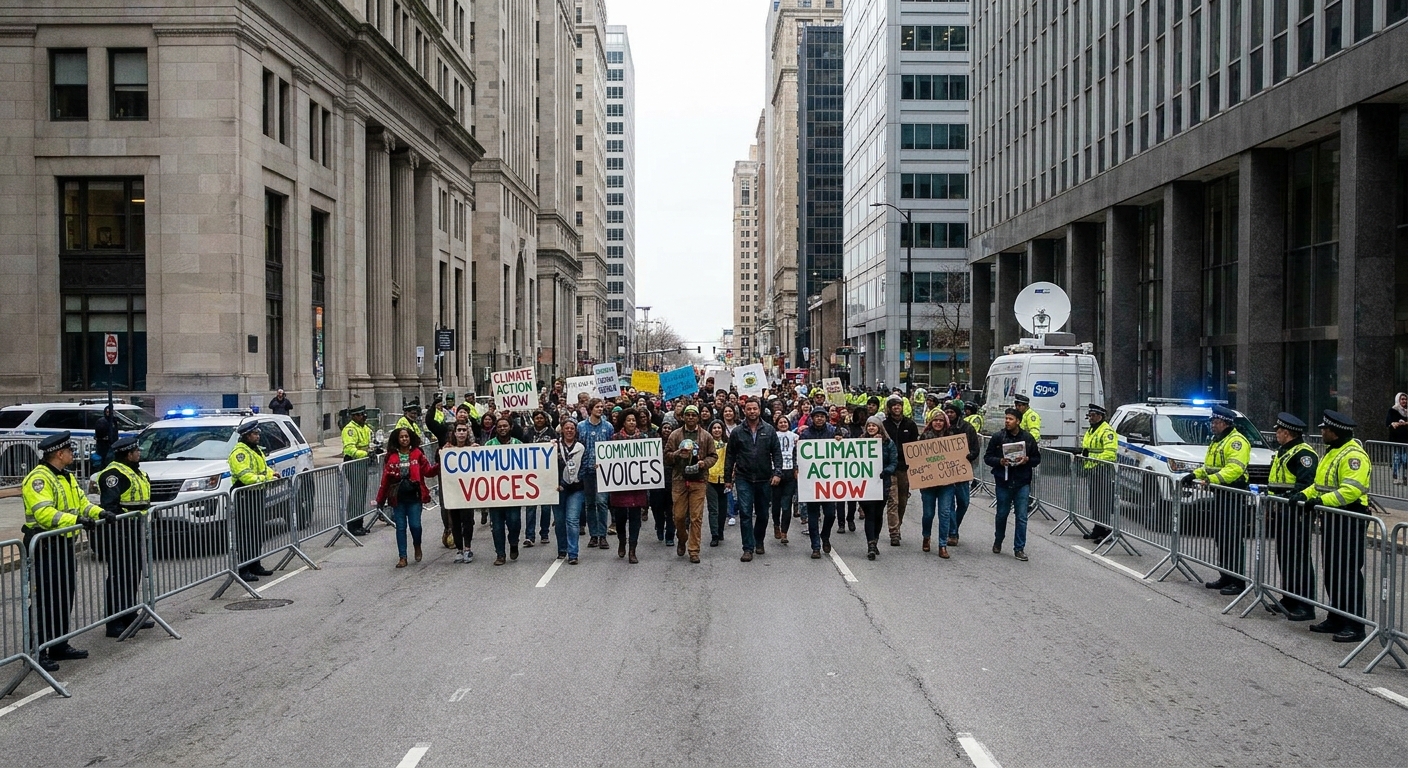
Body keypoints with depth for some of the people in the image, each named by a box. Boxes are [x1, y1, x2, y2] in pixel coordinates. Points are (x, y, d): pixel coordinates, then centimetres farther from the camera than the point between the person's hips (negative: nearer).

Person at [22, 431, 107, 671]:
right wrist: (76, 520, -35)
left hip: (64, 544, 10)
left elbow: (81, 502, 18)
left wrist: (99, 512, -1)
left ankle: (59, 646, 27)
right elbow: (43, 513, -27)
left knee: (64, 599, 16)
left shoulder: (67, 477, 16)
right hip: (44, 546, -10)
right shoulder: (39, 478, -16)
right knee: (44, 602, -8)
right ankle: (37, 653, -3)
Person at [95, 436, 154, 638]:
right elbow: (109, 505, -22)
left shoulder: (135, 472, 19)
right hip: (120, 532, -11)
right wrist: (115, 528, -28)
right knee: (119, 576, -9)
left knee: (133, 575, 16)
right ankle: (114, 623, -7)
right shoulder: (114, 473, -15)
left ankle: (129, 617, 26)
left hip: (134, 532, 11)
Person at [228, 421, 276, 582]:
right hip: (244, 496, -11)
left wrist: (272, 474, 7)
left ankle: (255, 565, 25)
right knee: (245, 534, -9)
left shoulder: (256, 450, 18)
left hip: (256, 494, 11)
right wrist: (264, 479, -28)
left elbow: (263, 467, 27)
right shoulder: (239, 452, -15)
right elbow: (244, 475, -25)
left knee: (257, 532, 16)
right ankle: (243, 569, -8)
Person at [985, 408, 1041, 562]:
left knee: (1022, 517, -2)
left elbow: (1037, 458, 8)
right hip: (1003, 482, 0)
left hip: (1022, 483, 0)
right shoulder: (998, 437, -1)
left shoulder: (1028, 438, 1)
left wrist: (1027, 460, -13)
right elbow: (987, 458, 2)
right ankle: (998, 541, 36)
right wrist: (1000, 461, -16)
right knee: (1002, 514, 12)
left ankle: (1019, 549, 7)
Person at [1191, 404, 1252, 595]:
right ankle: (1225, 577, 21)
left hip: (1234, 495, -10)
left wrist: (1213, 478, -34)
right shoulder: (1217, 442, 21)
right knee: (1220, 538, 13)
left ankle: (1238, 581, -6)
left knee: (1233, 539, -9)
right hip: (1220, 494, 10)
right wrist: (1195, 474, 10)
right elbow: (1209, 466, 27)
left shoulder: (1237, 441, -12)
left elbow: (1235, 468, -25)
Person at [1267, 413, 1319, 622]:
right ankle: (1289, 599, 25)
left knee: (1299, 558, -8)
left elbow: (1307, 484, -24)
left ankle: (1305, 606, -4)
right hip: (1283, 512, 11)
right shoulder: (1283, 452, 19)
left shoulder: (1303, 453, -14)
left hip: (1298, 513, -11)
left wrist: (1294, 496, -36)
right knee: (1284, 556, 15)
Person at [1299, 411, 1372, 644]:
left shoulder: (1354, 455, -16)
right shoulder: (1333, 452, 17)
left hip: (1349, 520, -10)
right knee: (1332, 571, 14)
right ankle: (1335, 619, 23)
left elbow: (1351, 490, -26)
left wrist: (1323, 501, -31)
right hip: (1332, 519, 10)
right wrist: (1305, 495, 6)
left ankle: (1355, 626, -4)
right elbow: (1323, 484, 22)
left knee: (1349, 572, -8)